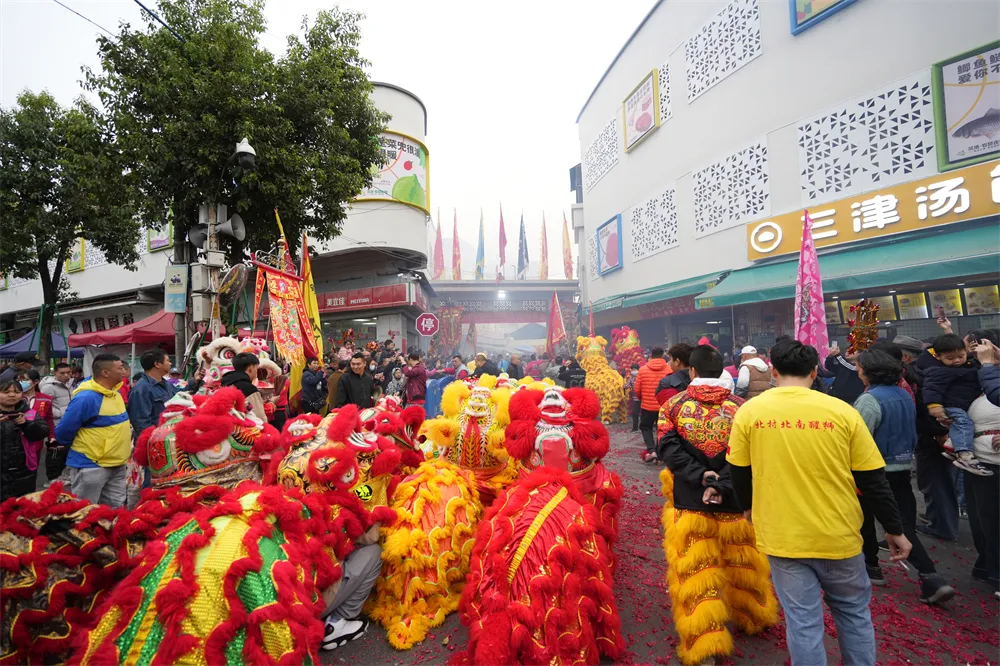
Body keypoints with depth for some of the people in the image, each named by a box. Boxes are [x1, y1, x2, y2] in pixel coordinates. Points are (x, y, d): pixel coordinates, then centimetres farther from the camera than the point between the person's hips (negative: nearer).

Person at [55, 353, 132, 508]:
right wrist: (81, 449, 1)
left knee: (115, 512, 16)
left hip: (117, 466, 7)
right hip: (90, 467, -7)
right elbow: (63, 432, -15)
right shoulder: (86, 398, -22)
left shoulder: (116, 392, 4)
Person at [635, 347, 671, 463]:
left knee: (645, 427, 15)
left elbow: (637, 390, -1)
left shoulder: (643, 369, -6)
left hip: (647, 405, 0)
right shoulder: (669, 370, -8)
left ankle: (651, 450, -2)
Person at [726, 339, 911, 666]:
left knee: (802, 621, 12)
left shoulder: (749, 412, -10)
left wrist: (749, 508, 20)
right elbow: (873, 480, -2)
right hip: (838, 536, 1)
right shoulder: (842, 411, -9)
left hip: (782, 537, -1)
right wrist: (894, 529, 12)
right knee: (853, 612, 25)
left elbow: (739, 474, 1)